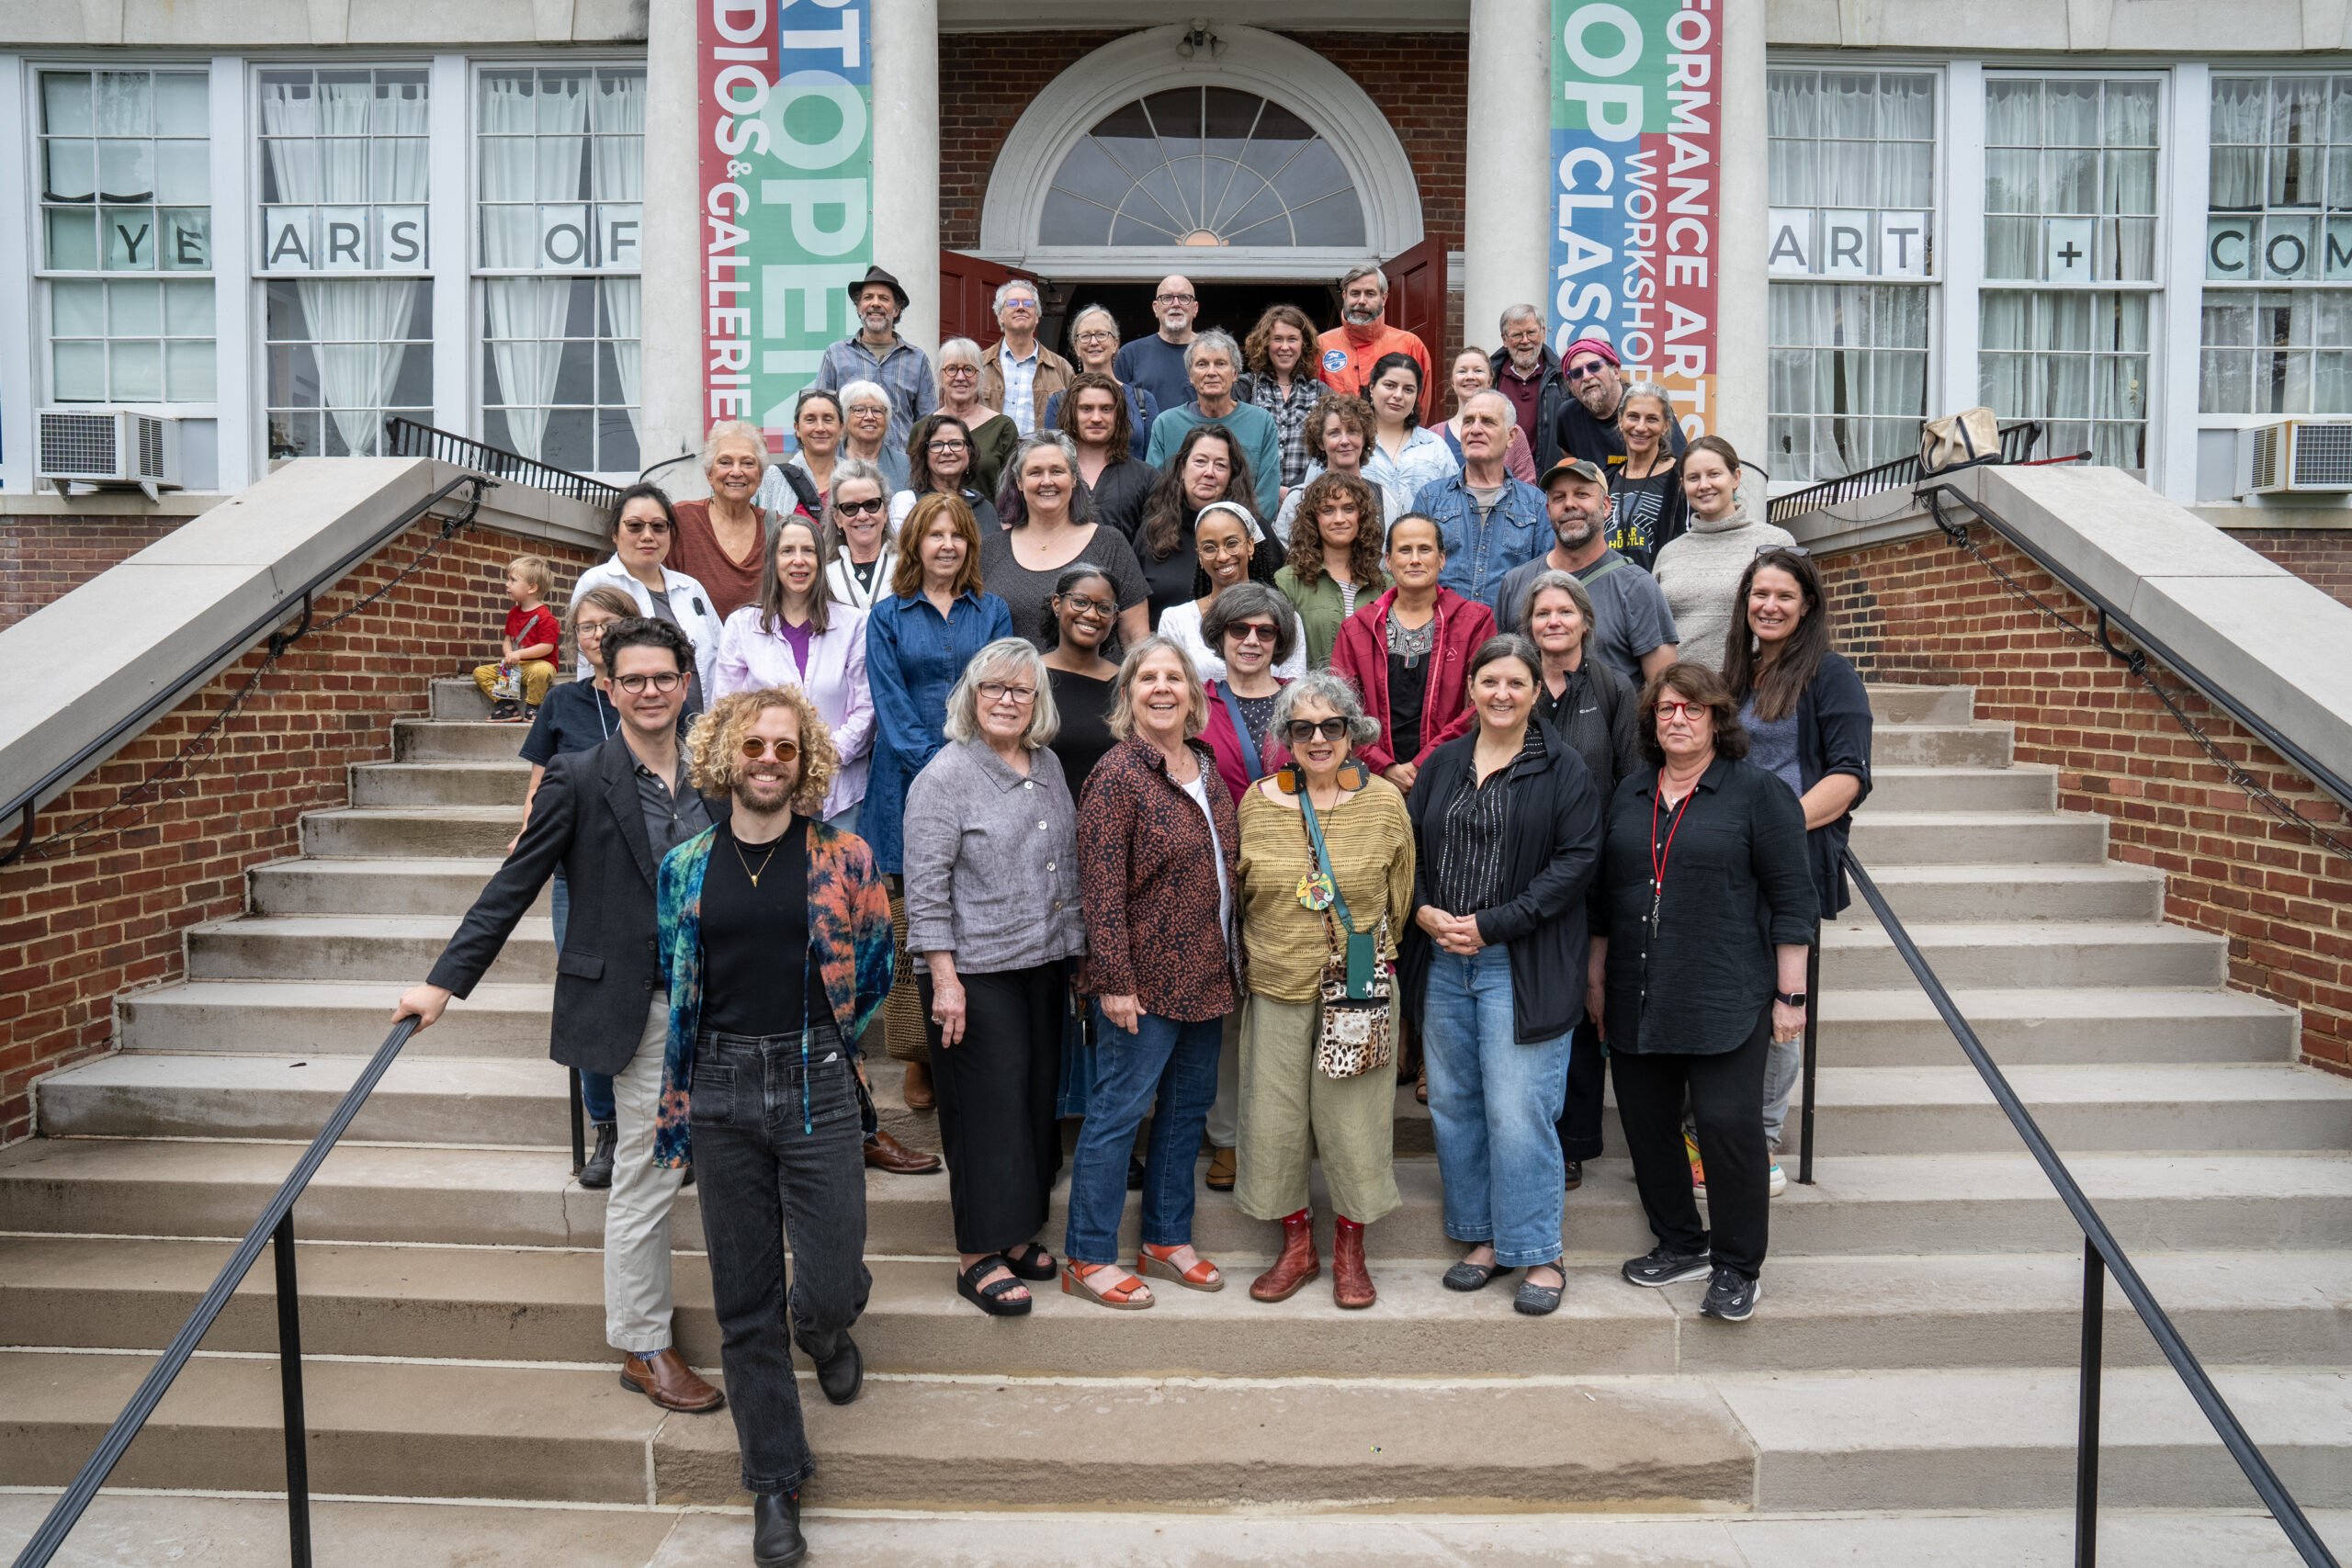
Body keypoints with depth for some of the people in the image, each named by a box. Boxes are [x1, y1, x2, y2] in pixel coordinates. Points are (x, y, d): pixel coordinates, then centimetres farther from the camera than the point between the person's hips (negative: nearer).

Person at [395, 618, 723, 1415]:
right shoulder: (578, 778, -7)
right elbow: (512, 887, -7)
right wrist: (444, 982, -9)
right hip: (638, 1005, -5)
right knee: (646, 1174, 2)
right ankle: (642, 1346, 18)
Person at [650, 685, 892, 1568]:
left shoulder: (843, 858, -1)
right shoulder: (687, 865, 4)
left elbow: (873, 969, 8)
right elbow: (671, 975, 15)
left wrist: (815, 1044, 10)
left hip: (815, 1088, -2)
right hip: (722, 1091, 2)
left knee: (827, 1286, -3)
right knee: (743, 1302, 8)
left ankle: (826, 1330, 37)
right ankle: (774, 1480, 24)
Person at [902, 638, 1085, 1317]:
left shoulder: (1048, 765, 10)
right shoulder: (946, 775, -10)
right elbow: (926, 887, -13)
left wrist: (1076, 947, 15)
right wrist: (944, 979, -18)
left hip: (1046, 965, 7)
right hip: (977, 973, -7)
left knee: (1039, 1097, 12)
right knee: (988, 1107, -2)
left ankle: (1016, 1232, 26)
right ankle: (979, 1257, 8)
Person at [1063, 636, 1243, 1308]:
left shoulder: (1206, 767, 9)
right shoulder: (1117, 776, -14)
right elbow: (1103, 890, -17)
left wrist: (1232, 963, 15)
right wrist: (1114, 981, -20)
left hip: (1206, 975, 8)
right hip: (1145, 977, -8)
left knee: (1188, 1103, 16)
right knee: (1119, 1110, 0)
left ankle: (1167, 1239, 30)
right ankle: (1088, 1259, 12)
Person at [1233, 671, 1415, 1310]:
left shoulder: (1384, 801, -3)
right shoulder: (1257, 802, 0)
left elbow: (1399, 896, 9)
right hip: (1277, 986, 1)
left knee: (1355, 1115, 4)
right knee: (1275, 1116, 6)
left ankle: (1350, 1251, 23)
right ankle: (1296, 1246, 26)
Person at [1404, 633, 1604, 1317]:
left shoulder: (1563, 768, -3)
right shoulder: (1443, 763, 12)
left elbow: (1577, 860, -9)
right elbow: (1407, 842, 14)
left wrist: (1493, 924, -14)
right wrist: (1423, 910, -5)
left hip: (1520, 966, -5)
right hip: (1441, 960, 5)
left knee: (1517, 1110, -6)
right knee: (1452, 1103, 10)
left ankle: (1538, 1254, 8)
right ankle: (1483, 1238, 25)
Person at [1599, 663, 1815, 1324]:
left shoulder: (1757, 792, -3)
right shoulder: (1630, 795, 12)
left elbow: (1792, 899, -4)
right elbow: (1604, 892, 18)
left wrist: (1791, 995, -7)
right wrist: (1596, 978, 15)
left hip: (1726, 998, -5)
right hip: (1636, 997, 5)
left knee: (1728, 1123, -6)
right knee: (1646, 1122, 9)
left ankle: (1736, 1267, 9)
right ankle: (1681, 1244, 26)